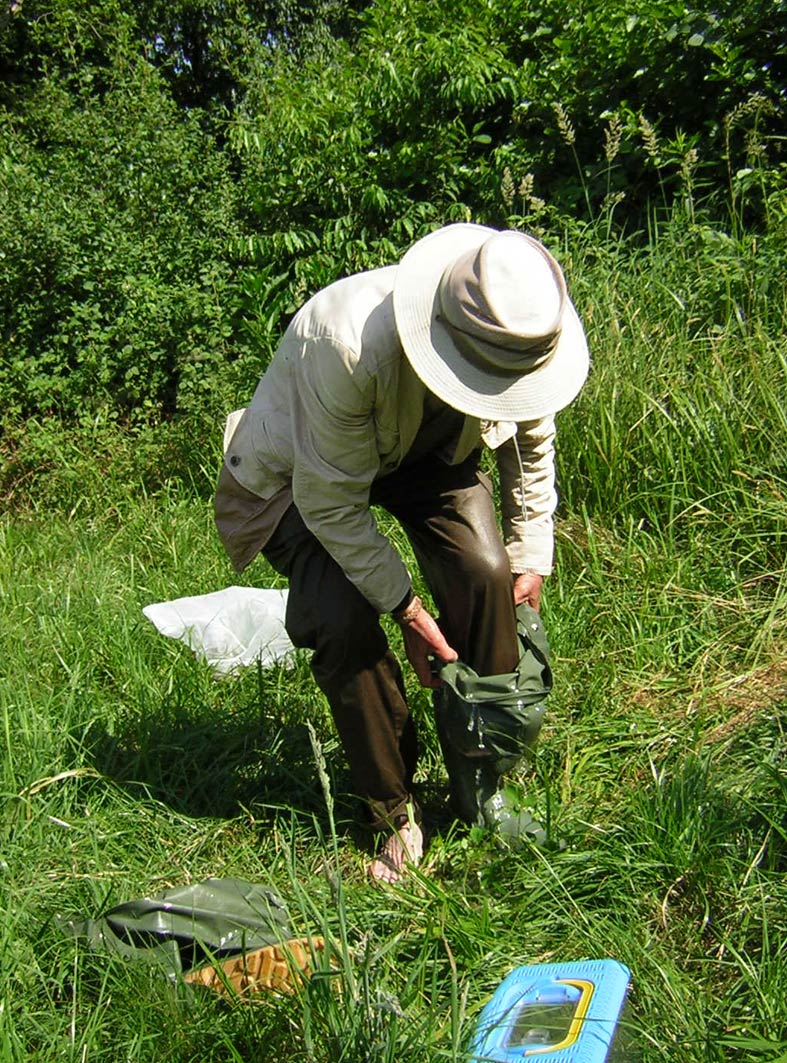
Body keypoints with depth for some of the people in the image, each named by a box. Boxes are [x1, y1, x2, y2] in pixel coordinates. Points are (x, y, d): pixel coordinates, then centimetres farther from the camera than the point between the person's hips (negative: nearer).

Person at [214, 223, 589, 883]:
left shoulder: (520, 339, -25)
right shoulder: (349, 343, -42)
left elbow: (532, 444, -1)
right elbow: (332, 502, -30)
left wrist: (530, 555, -1)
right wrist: (406, 608, -25)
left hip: (430, 454, 4)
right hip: (310, 469, -3)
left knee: (486, 575, -20)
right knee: (345, 622, -24)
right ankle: (396, 814, -1)